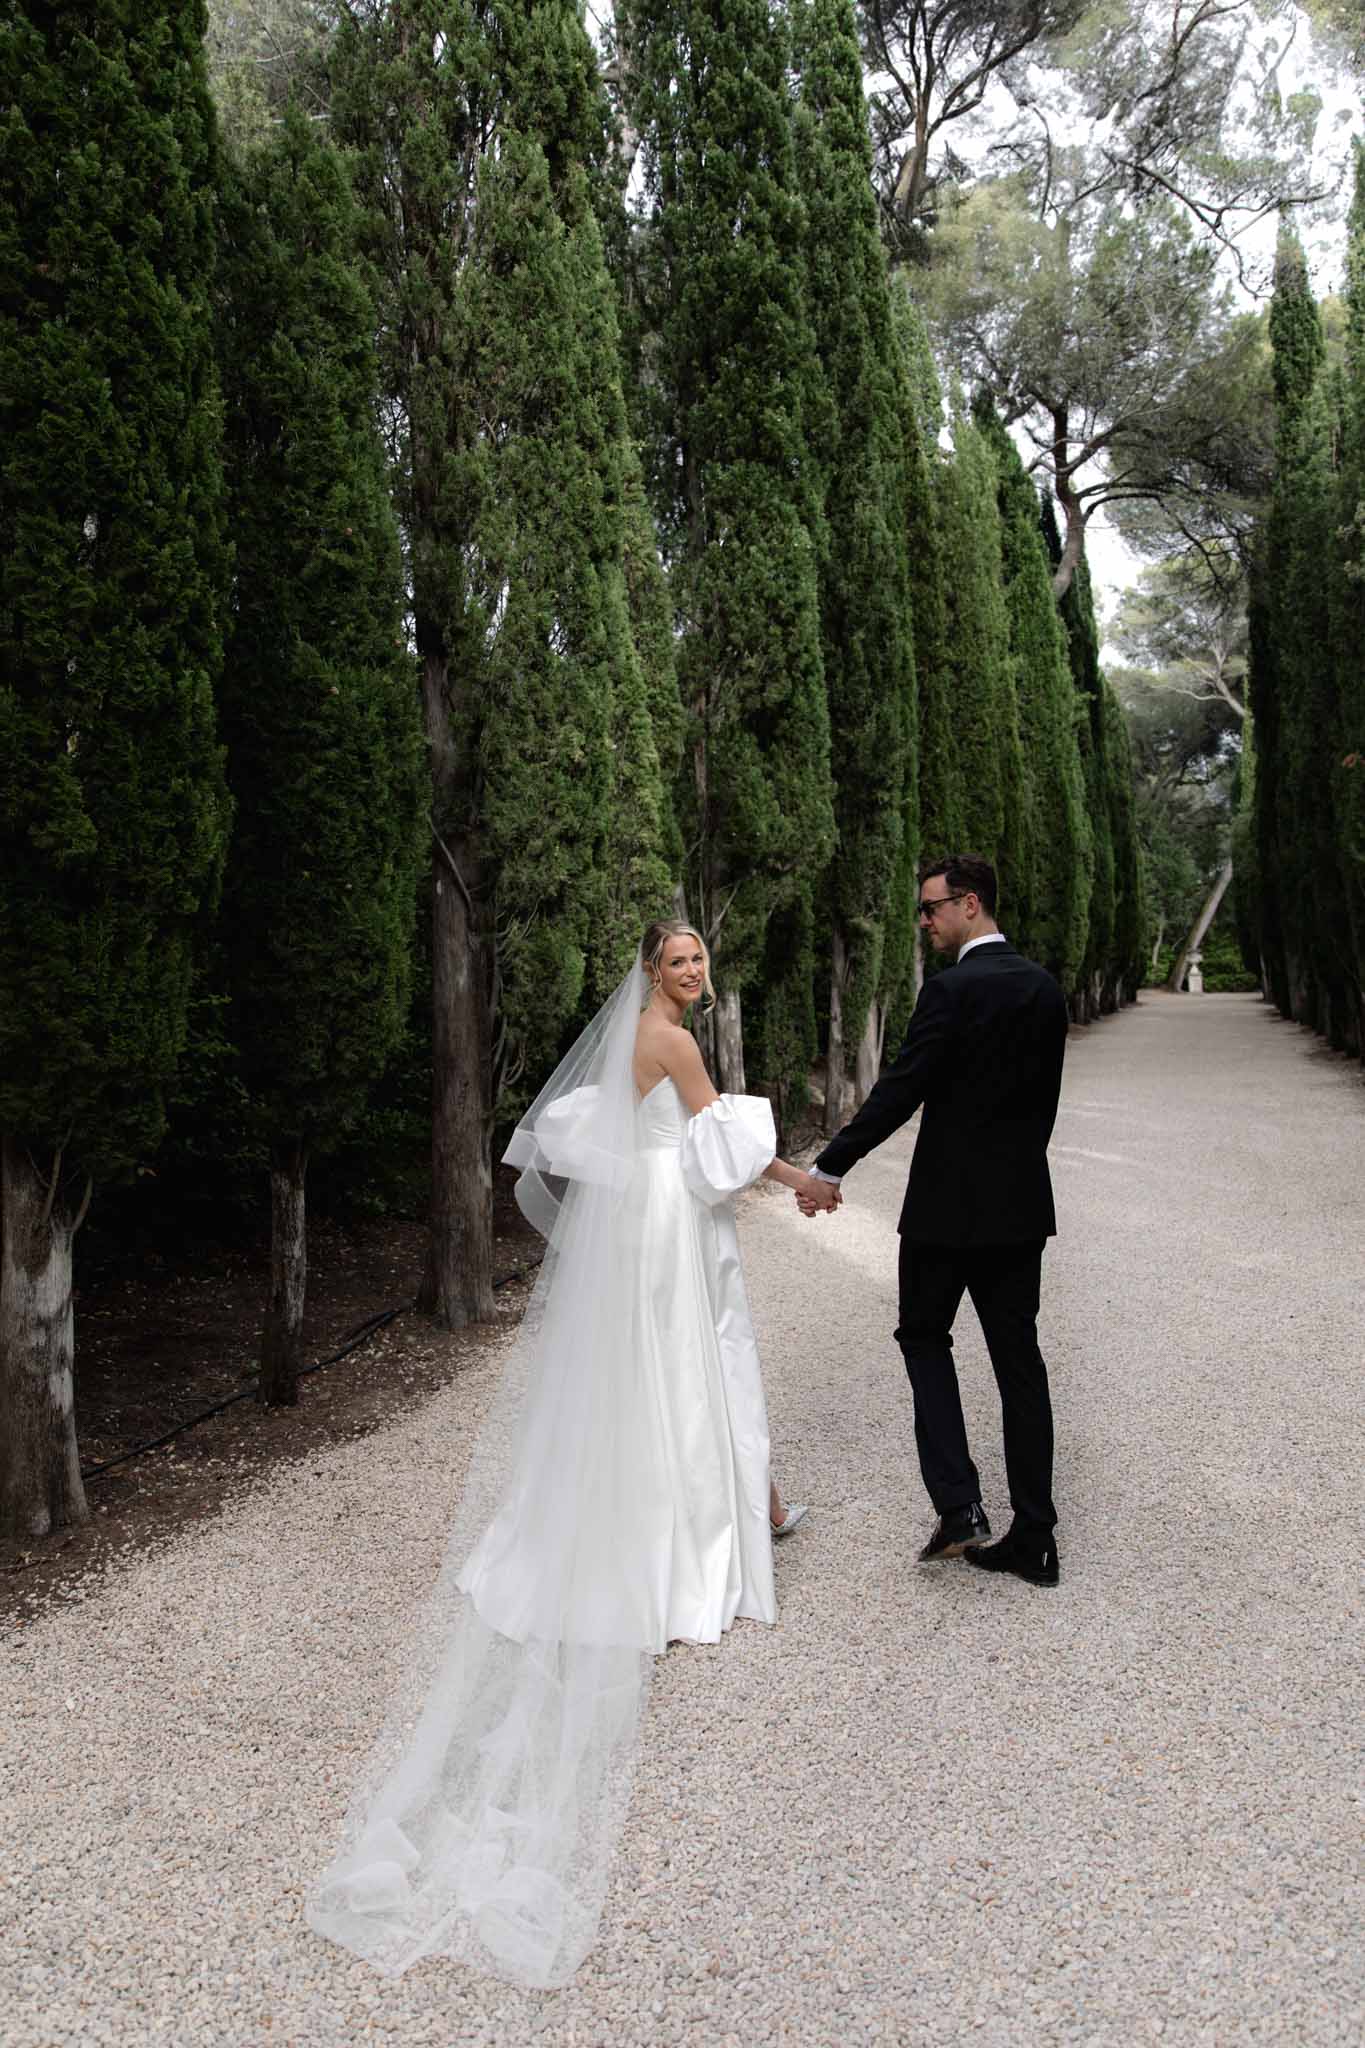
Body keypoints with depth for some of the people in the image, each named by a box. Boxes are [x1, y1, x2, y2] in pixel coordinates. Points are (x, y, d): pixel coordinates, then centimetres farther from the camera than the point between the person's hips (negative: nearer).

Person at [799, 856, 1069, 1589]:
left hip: (950, 1199, -6)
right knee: (1018, 1357, 10)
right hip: (1021, 1202, 6)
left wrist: (830, 1168, -11)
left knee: (925, 1337, 12)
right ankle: (1033, 1537, 14)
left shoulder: (951, 989, -16)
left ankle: (958, 1505, 1)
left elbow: (901, 1087, -18)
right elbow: (1045, 1093, 13)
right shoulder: (1043, 987, 7)